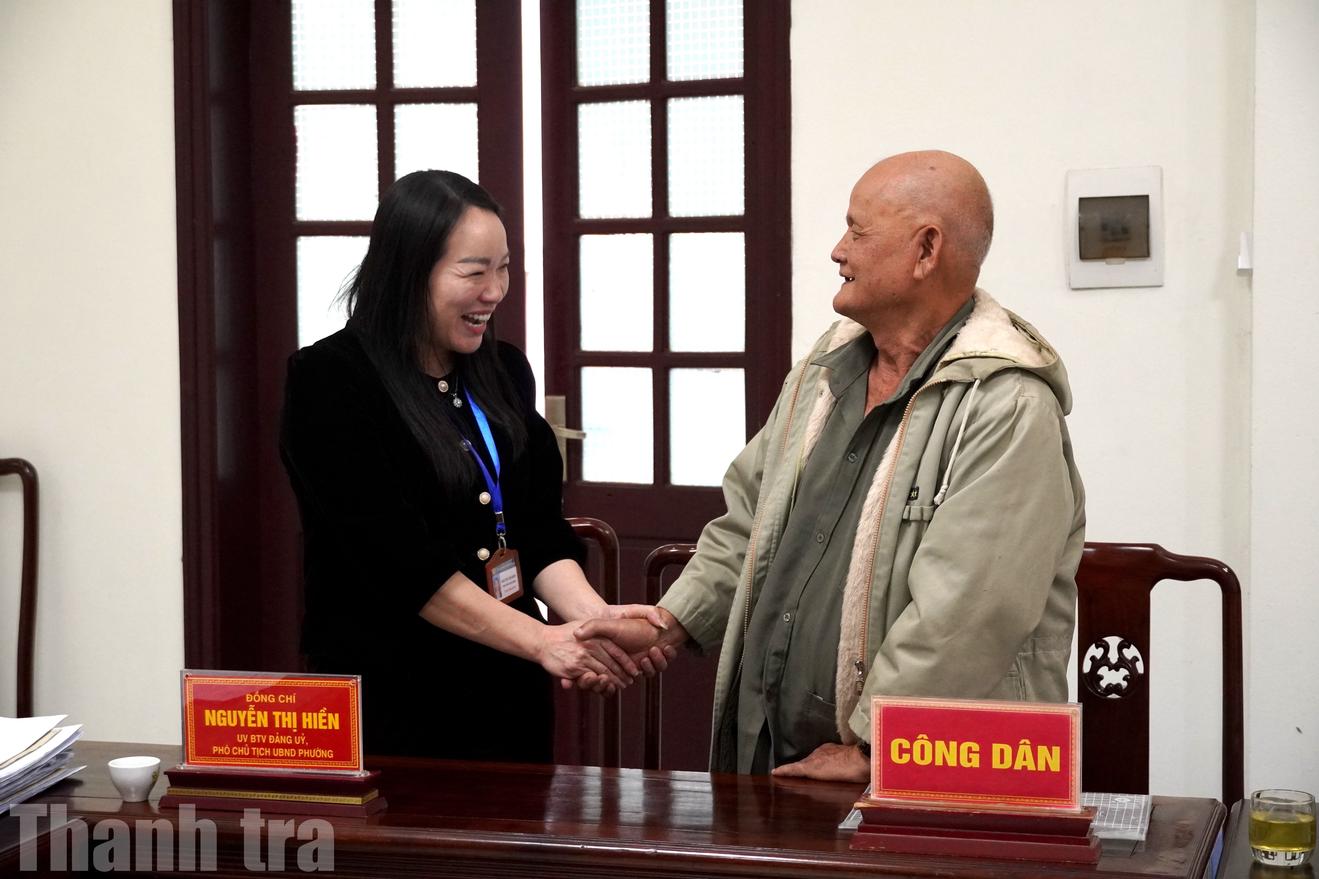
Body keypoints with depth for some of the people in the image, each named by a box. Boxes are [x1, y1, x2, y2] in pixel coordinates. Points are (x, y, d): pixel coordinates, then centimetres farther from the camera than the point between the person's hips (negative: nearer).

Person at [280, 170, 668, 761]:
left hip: (510, 697, 6)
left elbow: (540, 533, 3)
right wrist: (540, 640, -23)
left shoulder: (503, 373, 8)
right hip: (393, 707, -6)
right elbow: (399, 562, -18)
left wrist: (595, 616, -16)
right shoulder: (330, 383, -12)